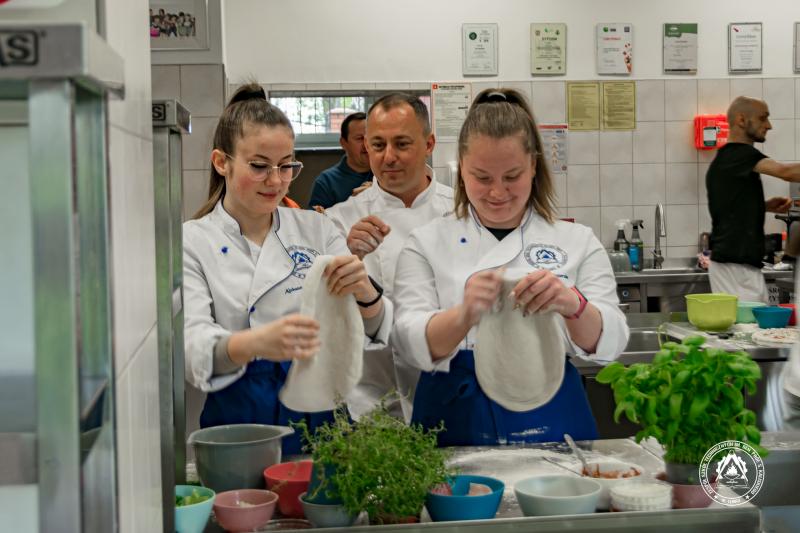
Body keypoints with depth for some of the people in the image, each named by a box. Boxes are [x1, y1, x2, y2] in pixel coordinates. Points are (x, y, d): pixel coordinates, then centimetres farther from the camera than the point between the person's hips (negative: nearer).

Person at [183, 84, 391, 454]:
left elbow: (371, 329, 4)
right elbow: (193, 346, -12)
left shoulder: (316, 229, 11)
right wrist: (256, 343, -32)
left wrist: (365, 293, -19)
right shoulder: (191, 242, 3)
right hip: (236, 417, -2)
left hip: (320, 415, 2)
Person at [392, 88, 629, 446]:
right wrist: (463, 317, -25)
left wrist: (572, 306, -22)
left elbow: (607, 344, 0)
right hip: (457, 427, -1)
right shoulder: (428, 244, 8)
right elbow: (411, 343, -5)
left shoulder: (577, 242, 10)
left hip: (550, 424, 1)